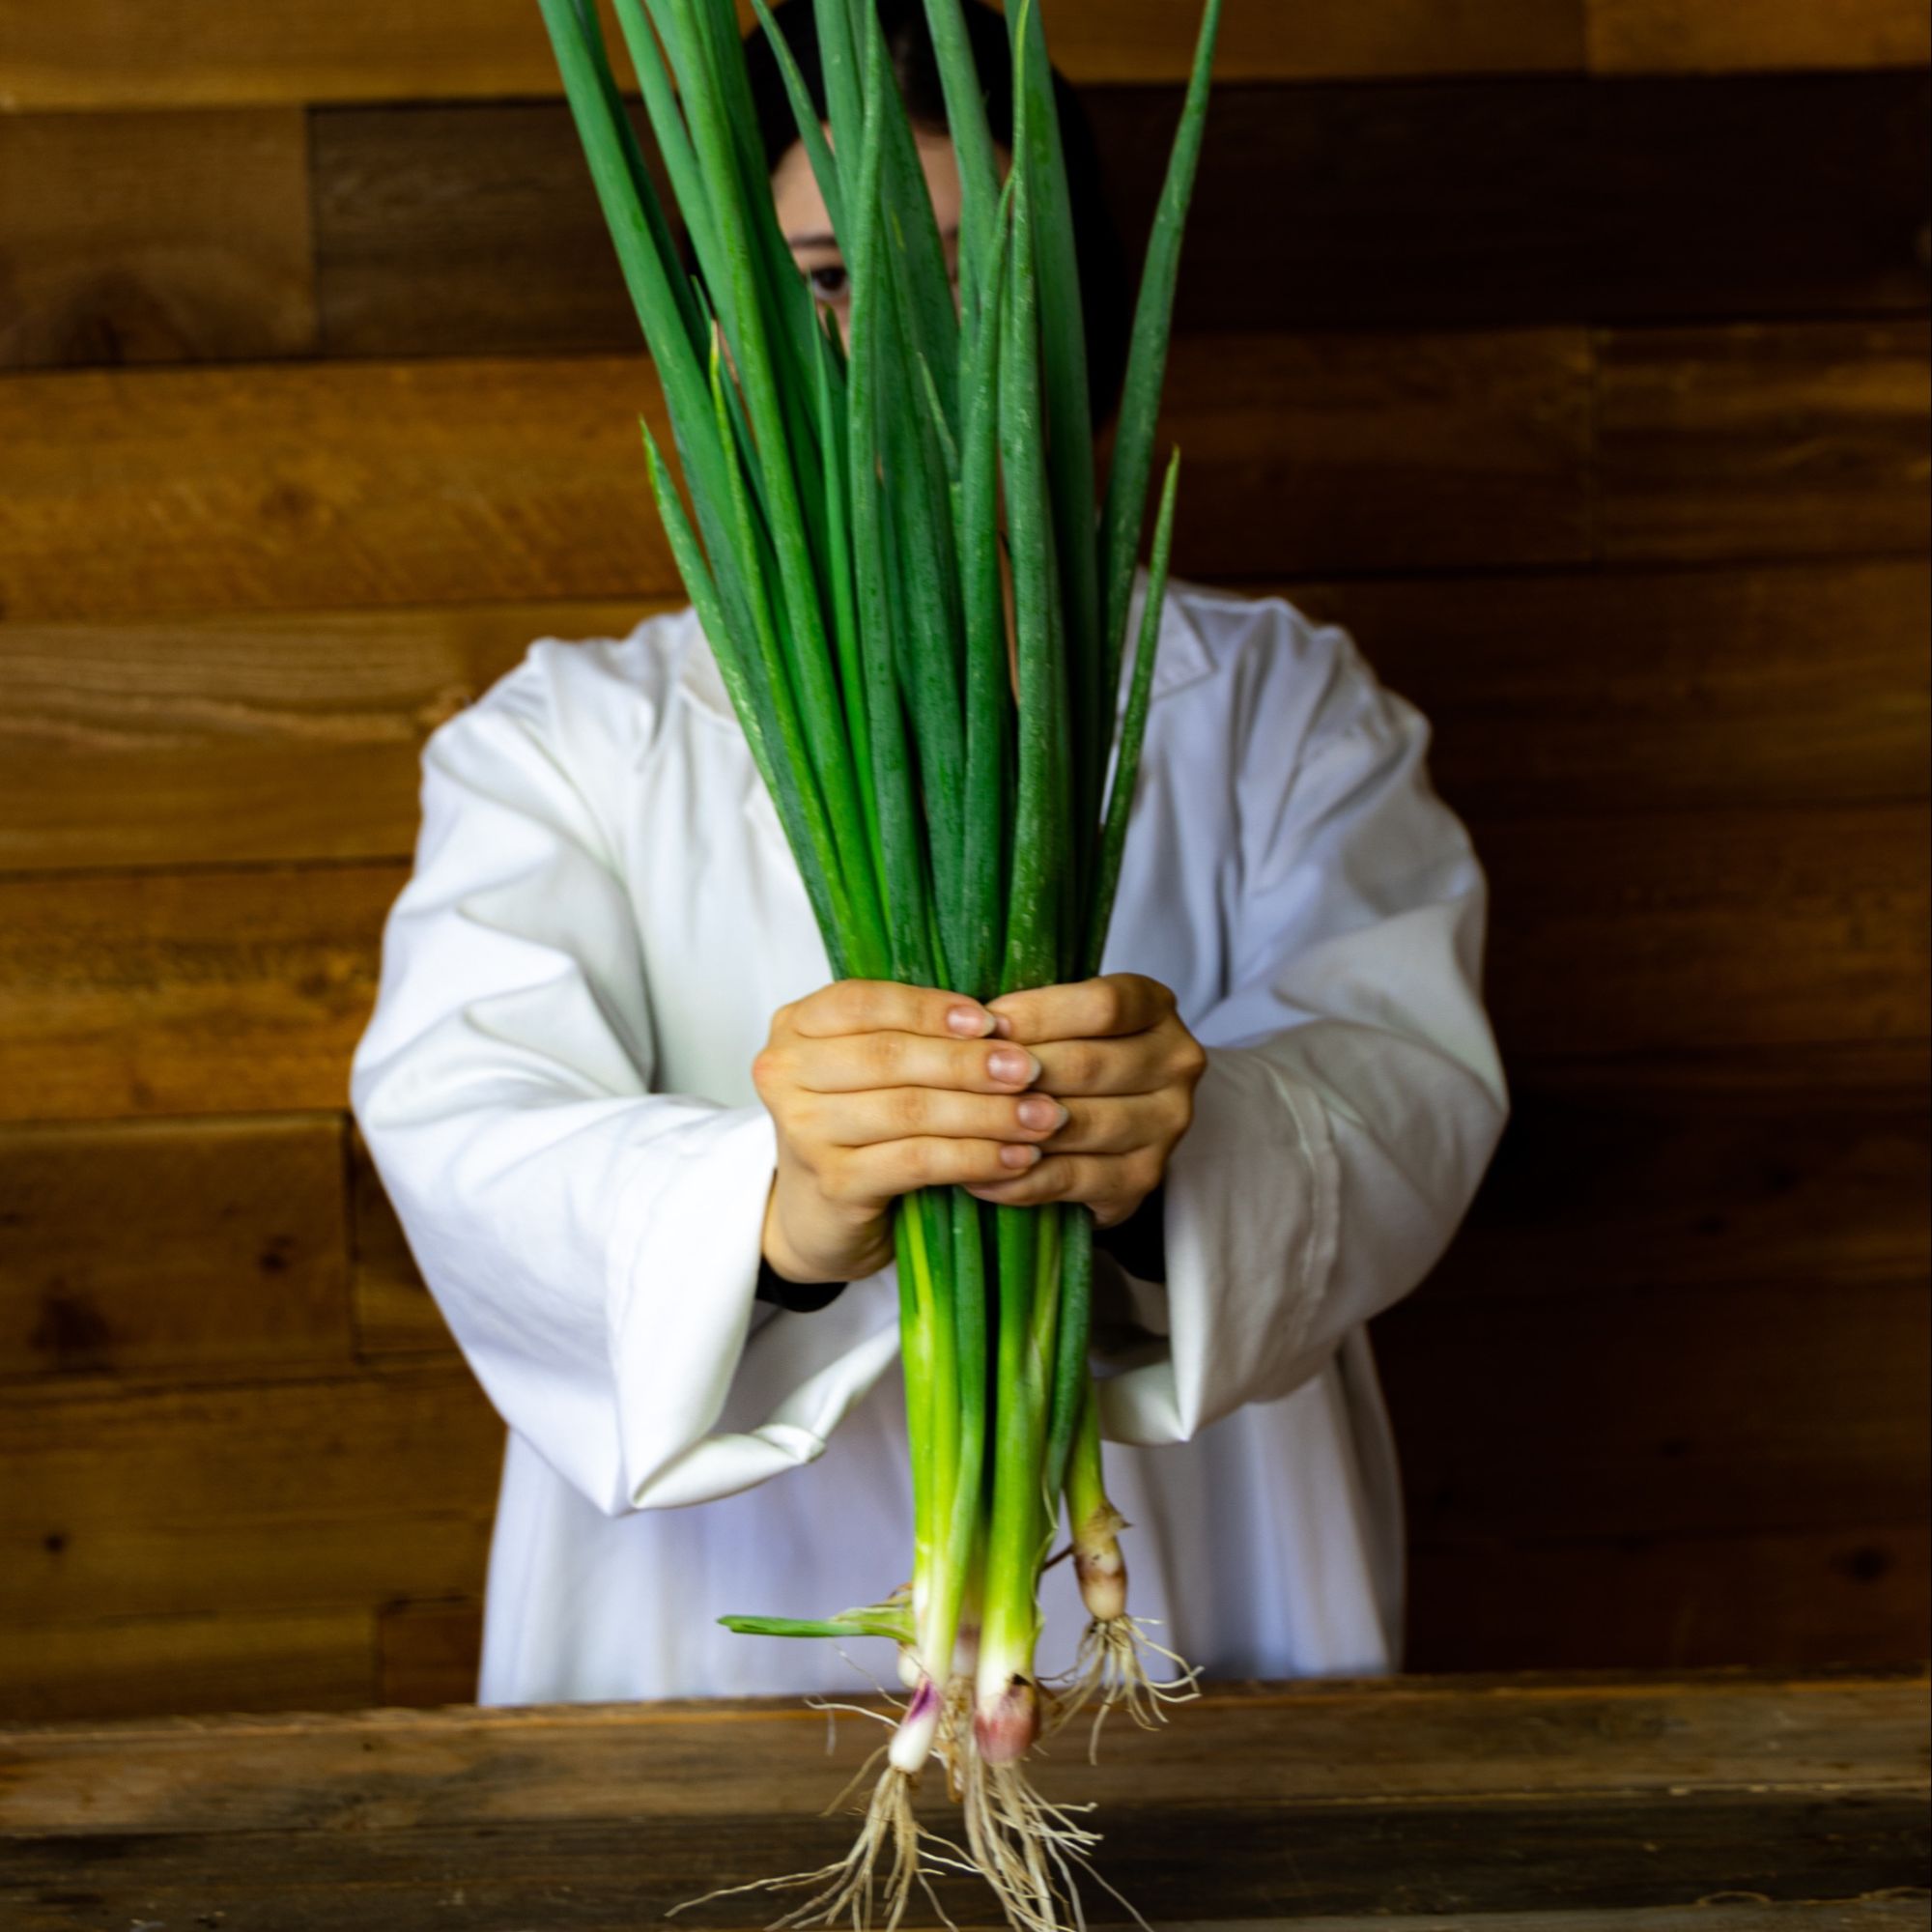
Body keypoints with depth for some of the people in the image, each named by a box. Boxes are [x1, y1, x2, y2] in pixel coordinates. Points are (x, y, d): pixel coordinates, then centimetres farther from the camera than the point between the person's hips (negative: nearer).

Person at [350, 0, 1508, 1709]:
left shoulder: (1276, 703, 10)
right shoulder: (563, 743, 7)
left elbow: (1408, 1078, -7)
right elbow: (463, 1133, -11)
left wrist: (1183, 1149, -30)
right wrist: (779, 1206, -32)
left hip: (1201, 1662, 1)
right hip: (713, 1678, 0)